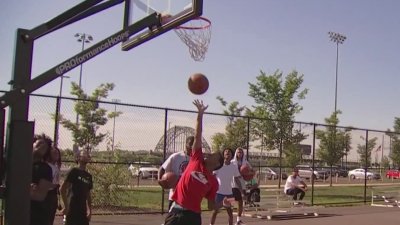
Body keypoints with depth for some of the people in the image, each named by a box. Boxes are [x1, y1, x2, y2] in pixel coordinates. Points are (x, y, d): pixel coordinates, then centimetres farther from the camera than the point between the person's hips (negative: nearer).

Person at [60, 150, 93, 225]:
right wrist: (66, 206, -12)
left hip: (83, 211, 7)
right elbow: (62, 189, -10)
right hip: (72, 211, -7)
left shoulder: (88, 176, 14)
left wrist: (89, 210, 12)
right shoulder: (74, 171, -6)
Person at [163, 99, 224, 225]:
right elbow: (197, 136, 3)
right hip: (175, 212, 1)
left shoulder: (213, 182, 6)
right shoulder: (196, 160, 6)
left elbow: (211, 205, 11)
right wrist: (200, 114, 4)